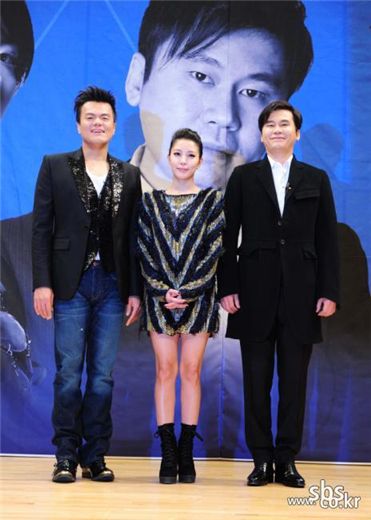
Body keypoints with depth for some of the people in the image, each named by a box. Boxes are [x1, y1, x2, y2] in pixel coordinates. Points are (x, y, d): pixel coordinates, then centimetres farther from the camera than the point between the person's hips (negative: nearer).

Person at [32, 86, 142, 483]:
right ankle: (66, 456, 10)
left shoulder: (129, 175, 11)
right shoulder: (55, 166, 5)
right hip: (71, 283, -2)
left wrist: (135, 290, 4)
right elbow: (41, 228, 1)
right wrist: (42, 283, -7)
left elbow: (133, 237, 9)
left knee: (103, 375, 5)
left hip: (112, 285, 2)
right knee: (69, 372, 0)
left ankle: (95, 456, 14)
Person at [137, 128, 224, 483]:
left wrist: (188, 291, -11)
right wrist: (164, 292, -9)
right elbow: (145, 251, 3)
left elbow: (213, 251, -3)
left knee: (191, 371, 2)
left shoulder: (212, 200, 4)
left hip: (198, 296, -1)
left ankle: (186, 453, 9)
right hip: (159, 297, 1)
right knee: (165, 371, 0)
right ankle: (168, 453, 5)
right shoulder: (151, 201, 8)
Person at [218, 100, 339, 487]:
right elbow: (228, 237, 3)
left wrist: (329, 292, -2)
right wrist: (227, 288, -5)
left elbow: (327, 240, 6)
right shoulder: (243, 177, 7)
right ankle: (262, 459, 13)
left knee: (294, 381, 5)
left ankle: (288, 459, 14)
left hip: (300, 294, 1)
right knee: (256, 380, 4)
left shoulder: (316, 179, 10)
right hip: (256, 294, -1)